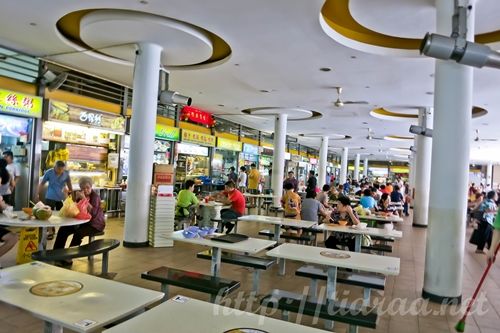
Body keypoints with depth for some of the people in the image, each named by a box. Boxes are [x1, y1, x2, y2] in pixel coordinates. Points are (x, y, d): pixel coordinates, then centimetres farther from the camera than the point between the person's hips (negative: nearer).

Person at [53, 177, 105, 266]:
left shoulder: (95, 196, -13)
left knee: (78, 233, -31)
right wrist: (76, 198, -16)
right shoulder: (79, 194, 5)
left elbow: (93, 212, -28)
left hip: (94, 224, -7)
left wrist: (84, 198, -31)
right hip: (81, 222, 7)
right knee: (63, 230, -12)